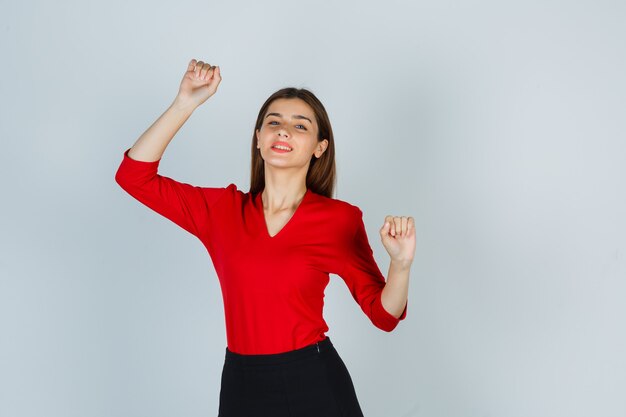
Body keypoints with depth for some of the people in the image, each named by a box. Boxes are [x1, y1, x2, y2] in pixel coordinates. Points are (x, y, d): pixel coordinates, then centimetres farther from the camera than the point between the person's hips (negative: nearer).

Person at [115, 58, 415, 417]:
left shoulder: (340, 219, -5)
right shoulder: (223, 209, 2)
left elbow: (384, 315, -3)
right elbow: (134, 175, -3)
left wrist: (401, 262, -23)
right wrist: (185, 103, -8)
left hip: (315, 385, -2)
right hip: (241, 387, 2)